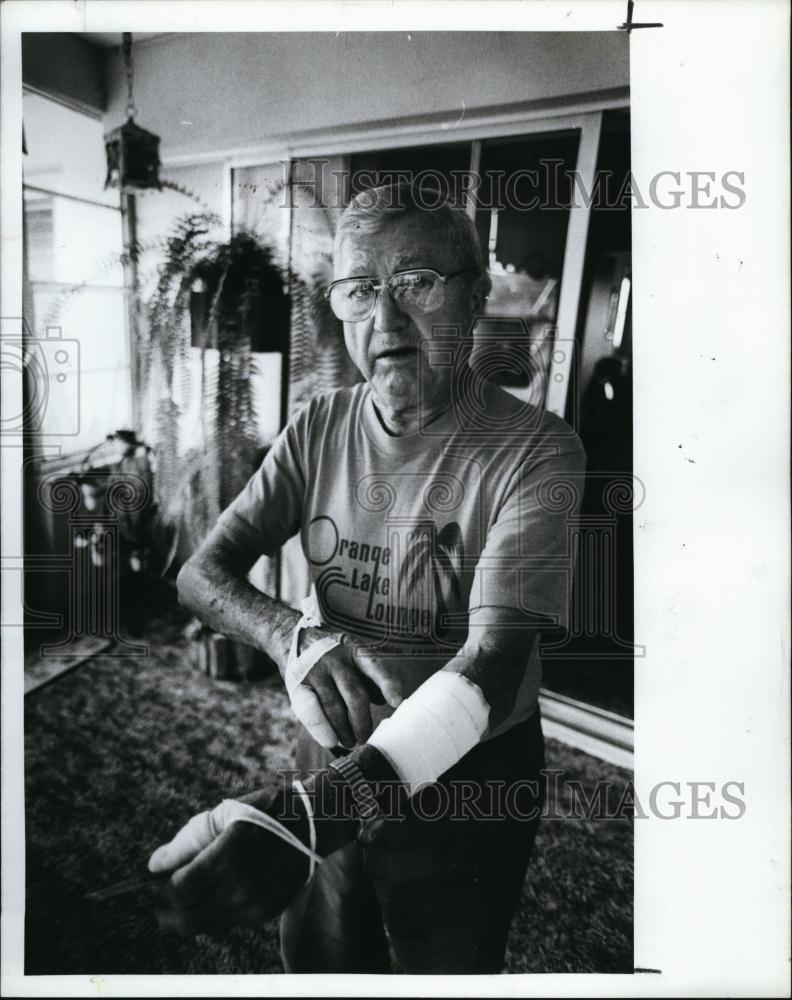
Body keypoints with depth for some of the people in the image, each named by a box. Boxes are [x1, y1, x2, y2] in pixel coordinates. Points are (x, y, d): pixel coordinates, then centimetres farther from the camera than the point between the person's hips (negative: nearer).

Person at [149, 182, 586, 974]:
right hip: (333, 755, 4)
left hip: (465, 775, -3)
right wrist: (292, 636, -28)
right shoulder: (320, 429, -6)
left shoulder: (535, 451, -21)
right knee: (318, 962, 26)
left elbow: (491, 667, -31)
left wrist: (300, 813, -44)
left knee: (448, 966, 23)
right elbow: (202, 572, -5)